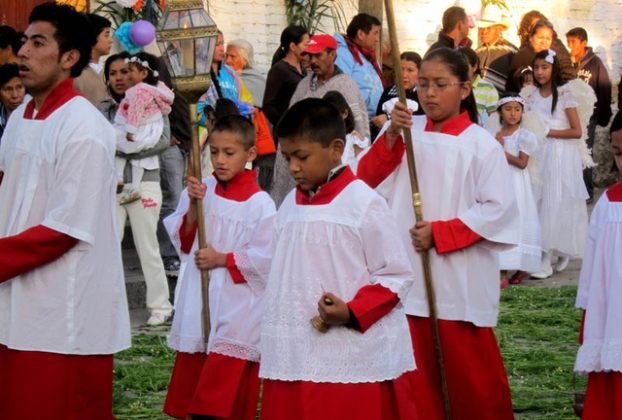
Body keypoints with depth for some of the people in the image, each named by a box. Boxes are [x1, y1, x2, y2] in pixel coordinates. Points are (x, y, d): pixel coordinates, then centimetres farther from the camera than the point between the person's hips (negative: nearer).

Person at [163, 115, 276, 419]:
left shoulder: (259, 203, -10)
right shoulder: (200, 190, 5)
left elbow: (265, 258, -13)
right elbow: (183, 241, 4)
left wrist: (222, 259, -14)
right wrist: (193, 205, -10)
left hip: (237, 307, -5)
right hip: (198, 300, 5)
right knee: (191, 390, 11)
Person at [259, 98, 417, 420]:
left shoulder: (364, 204, -8)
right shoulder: (290, 205, 11)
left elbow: (396, 276, -8)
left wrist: (352, 312, -20)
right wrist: (271, 343, 16)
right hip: (294, 361, 6)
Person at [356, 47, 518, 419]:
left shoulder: (481, 144, -5)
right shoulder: (408, 133, 7)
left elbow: (498, 208, -10)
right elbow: (368, 180, 1)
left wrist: (440, 233, -15)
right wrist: (391, 136, -13)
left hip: (461, 281, -4)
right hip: (410, 277, 4)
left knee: (470, 373, 1)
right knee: (416, 372, 8)